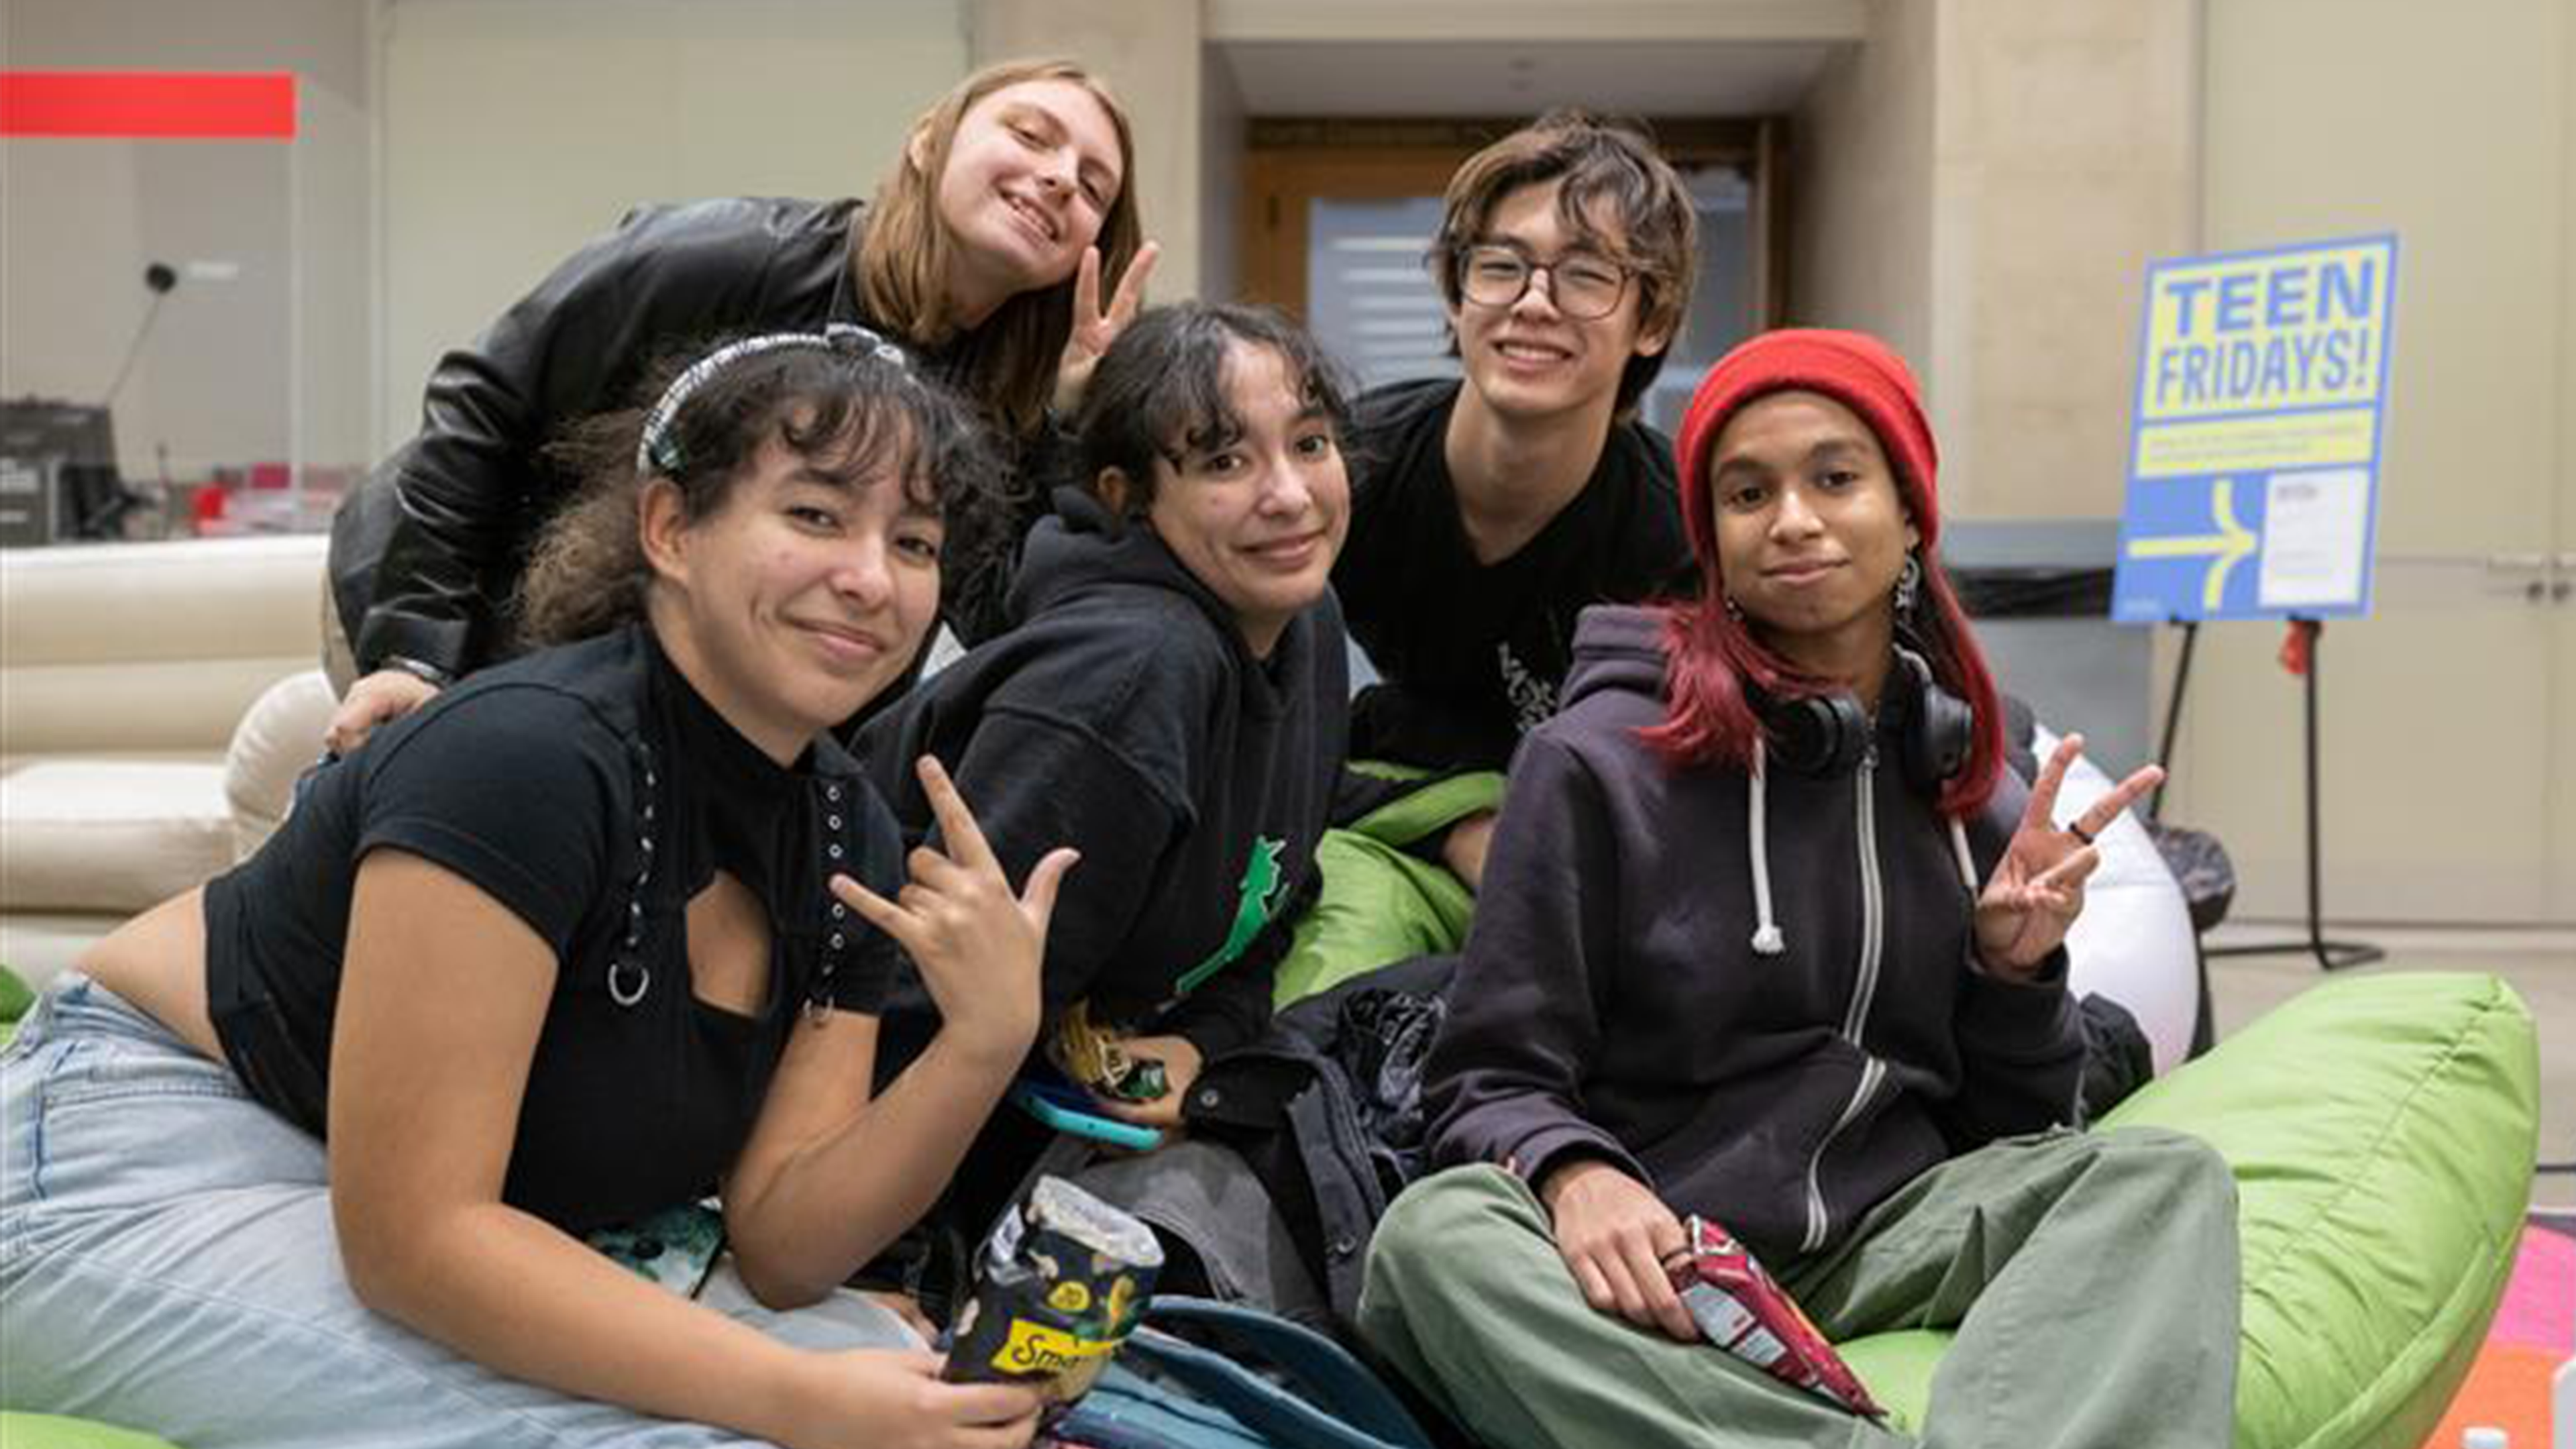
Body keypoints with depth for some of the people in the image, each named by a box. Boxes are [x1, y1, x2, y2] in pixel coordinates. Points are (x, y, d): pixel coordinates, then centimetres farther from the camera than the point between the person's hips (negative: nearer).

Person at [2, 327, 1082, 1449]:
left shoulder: (849, 840, -4)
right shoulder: (527, 756, -27)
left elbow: (778, 1244, -7)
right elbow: (411, 1236, -28)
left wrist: (985, 1045, -23)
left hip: (473, 1246, 8)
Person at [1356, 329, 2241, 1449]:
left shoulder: (1975, 788, 11)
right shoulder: (1598, 759, -3)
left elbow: (2012, 1129, 15)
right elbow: (1490, 1083, -2)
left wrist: (2015, 970, -4)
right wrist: (1573, 1175, -24)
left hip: (1890, 1244, 4)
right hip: (1658, 1264, -3)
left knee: (2166, 1177, -21)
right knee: (1435, 1237, -33)